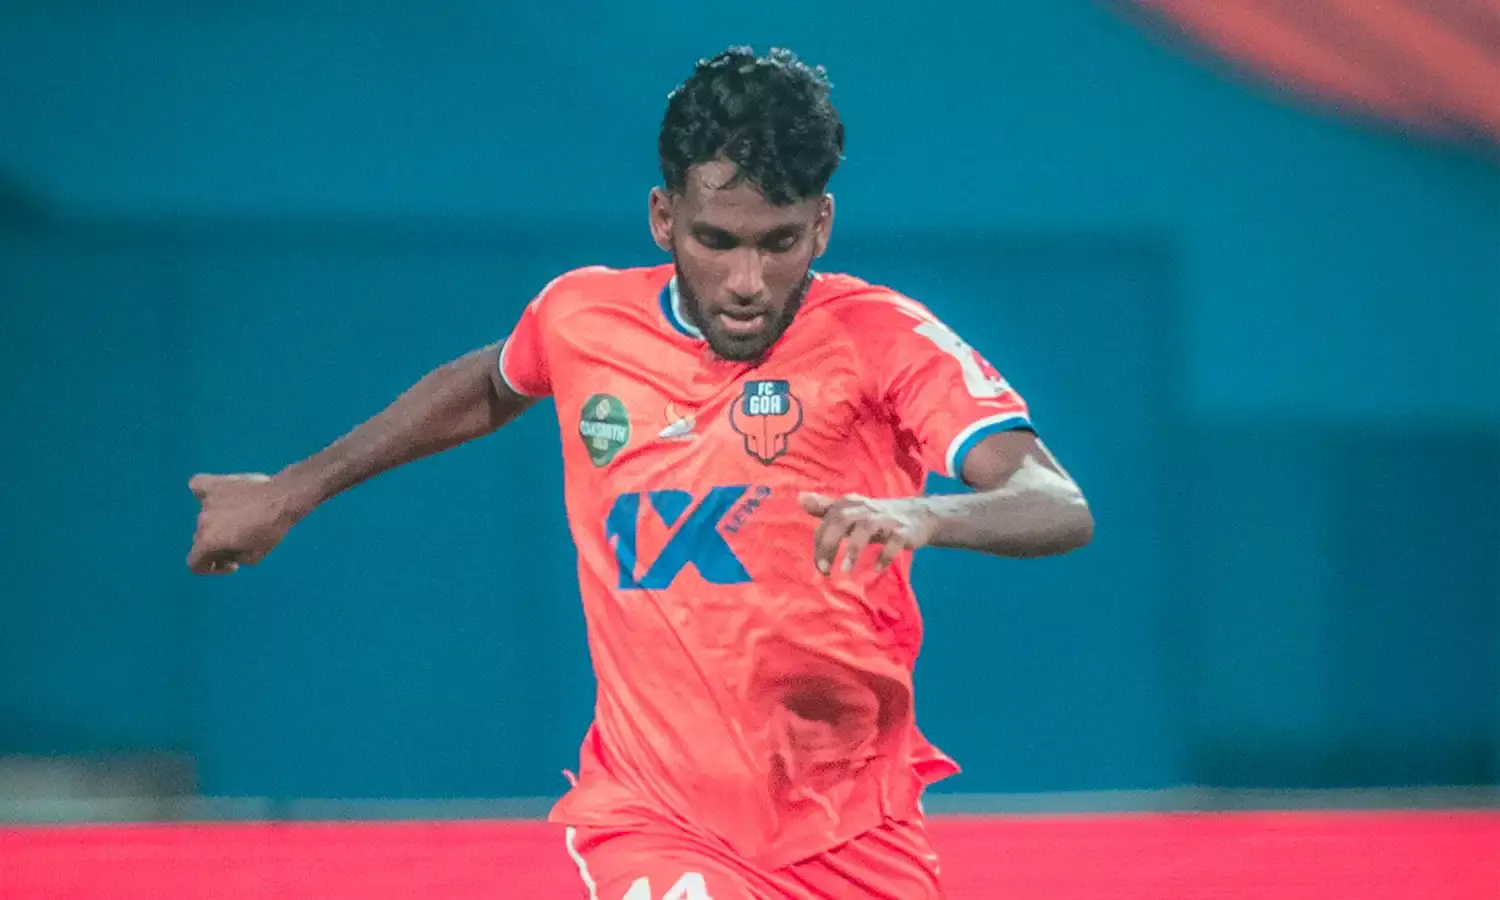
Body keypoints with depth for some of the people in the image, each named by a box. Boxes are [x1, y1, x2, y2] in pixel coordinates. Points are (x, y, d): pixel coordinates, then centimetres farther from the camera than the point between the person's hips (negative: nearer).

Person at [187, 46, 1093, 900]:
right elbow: (489, 388, 24)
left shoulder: (886, 340, -11)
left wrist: (924, 515, -44)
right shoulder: (581, 319, -1)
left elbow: (1060, 509, -24)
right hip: (653, 819, 0)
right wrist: (295, 489, 28)